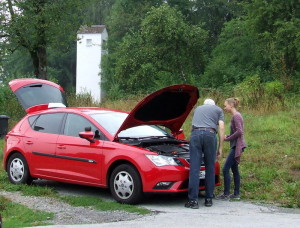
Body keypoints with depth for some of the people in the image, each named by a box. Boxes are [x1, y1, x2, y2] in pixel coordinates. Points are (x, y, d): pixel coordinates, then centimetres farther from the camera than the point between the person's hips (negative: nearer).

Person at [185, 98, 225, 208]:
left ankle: (193, 200, -7)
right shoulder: (218, 109, 24)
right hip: (210, 135, -1)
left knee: (194, 168, -3)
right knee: (210, 168, 8)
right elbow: (221, 128, 12)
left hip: (195, 134, 1)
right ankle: (209, 199, 11)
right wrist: (220, 147, 13)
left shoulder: (198, 109, 32)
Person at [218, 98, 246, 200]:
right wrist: (228, 136, 6)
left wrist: (228, 139, -13)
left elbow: (239, 131, -23)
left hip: (237, 146, -10)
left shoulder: (236, 116, -14)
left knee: (225, 169, -8)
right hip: (235, 146, 10)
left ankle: (226, 194, -4)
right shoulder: (236, 116, 15)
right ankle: (236, 194, 17)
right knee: (234, 169, 13)